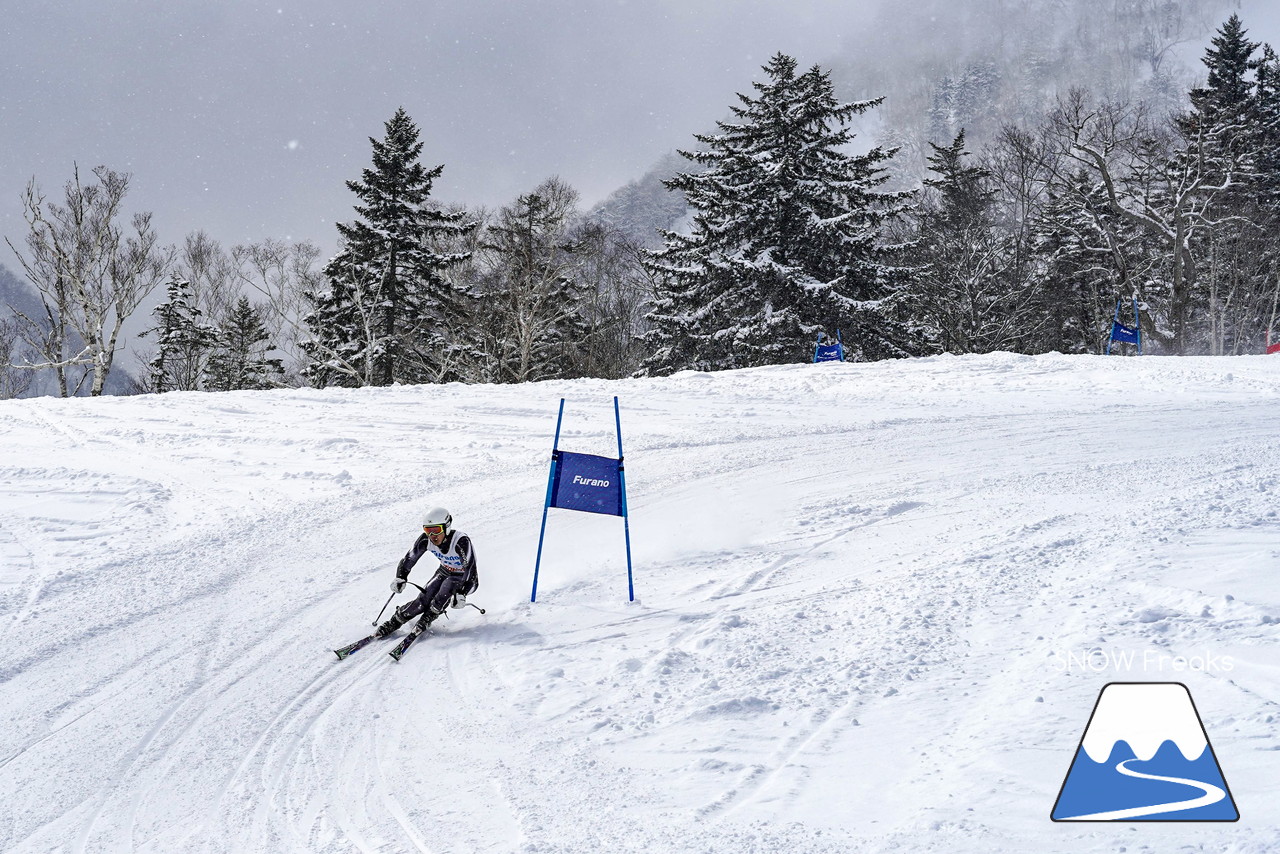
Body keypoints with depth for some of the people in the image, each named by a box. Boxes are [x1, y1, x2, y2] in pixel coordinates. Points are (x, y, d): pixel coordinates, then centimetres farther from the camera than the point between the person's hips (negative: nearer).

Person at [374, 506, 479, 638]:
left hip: (464, 578, -4)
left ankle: (427, 619, -15)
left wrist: (461, 594, -48)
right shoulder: (426, 539, -20)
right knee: (423, 600, -14)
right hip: (445, 572, 4)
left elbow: (470, 569, -38)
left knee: (447, 587, -33)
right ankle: (394, 622, 2)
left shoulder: (461, 541, -35)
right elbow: (409, 558, -11)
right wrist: (400, 578, -27)